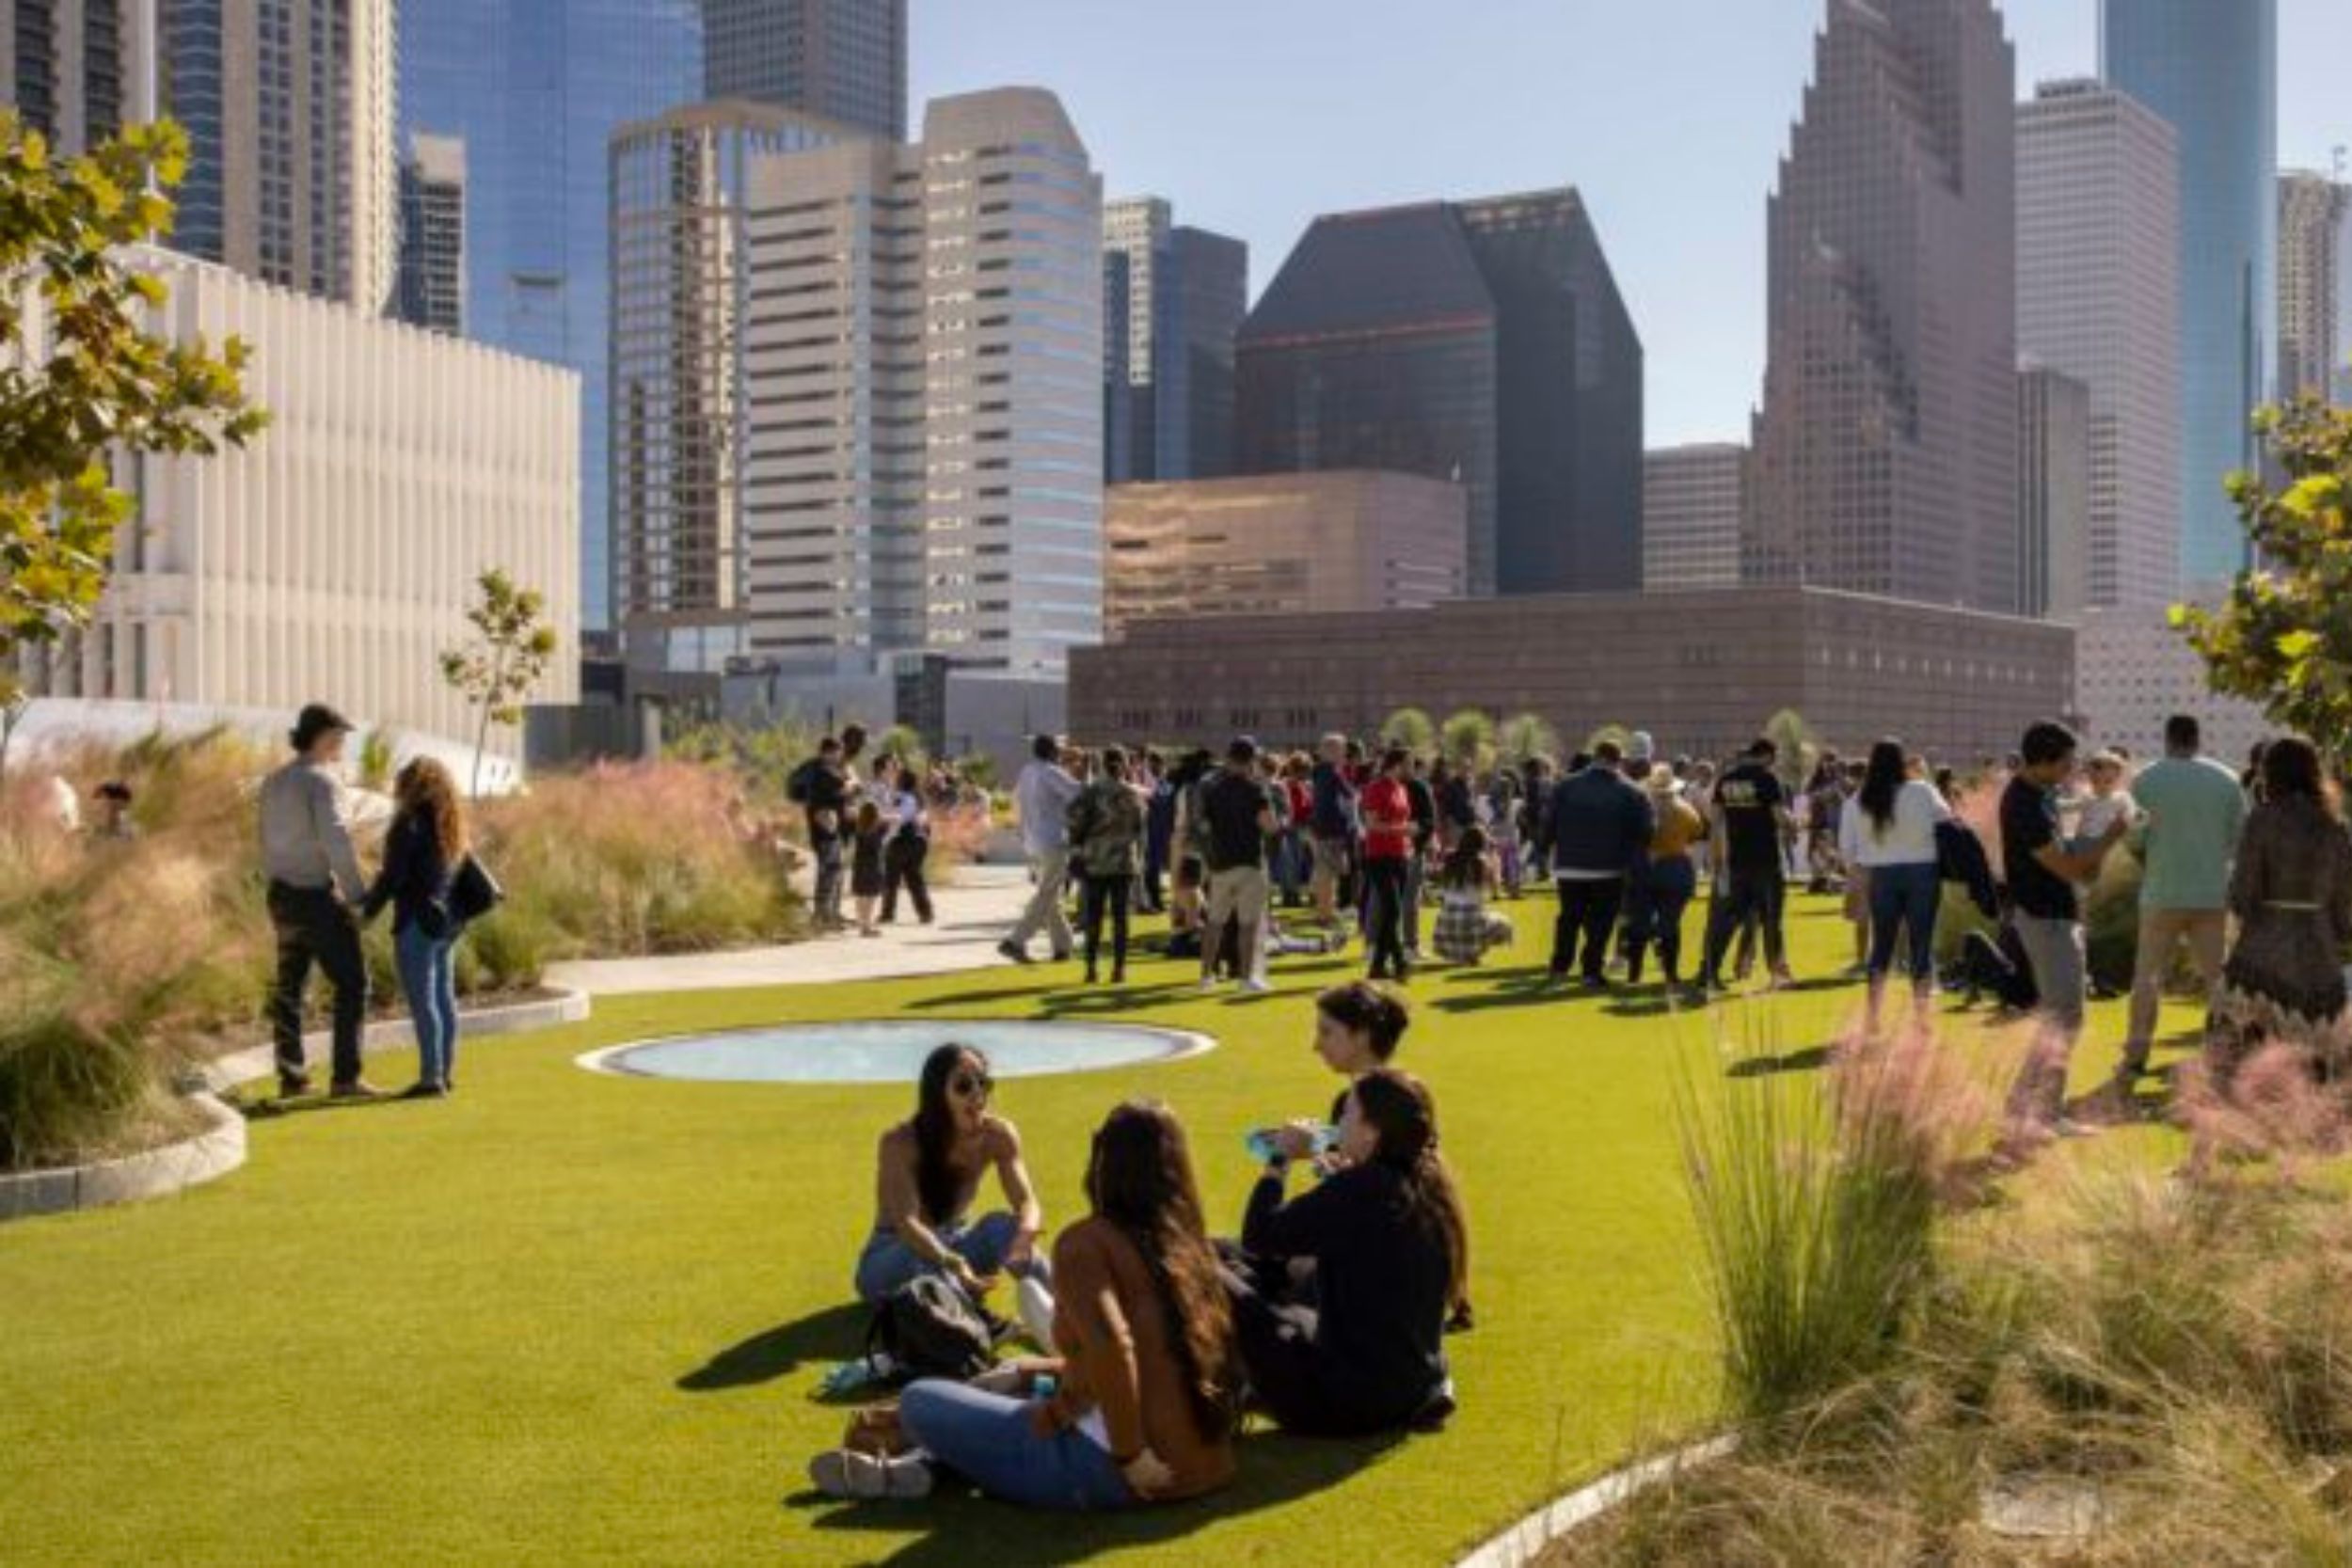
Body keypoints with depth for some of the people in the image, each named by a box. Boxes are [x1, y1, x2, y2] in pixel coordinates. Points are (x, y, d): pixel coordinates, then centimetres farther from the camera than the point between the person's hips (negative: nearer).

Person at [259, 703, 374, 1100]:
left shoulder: (273, 783, 11)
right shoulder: (322, 780, -15)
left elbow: (268, 845, 15)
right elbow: (336, 841, -24)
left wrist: (279, 889, 21)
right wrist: (359, 894, -18)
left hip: (283, 896, 8)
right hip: (319, 898, -8)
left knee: (289, 988, 14)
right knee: (352, 984, -2)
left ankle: (291, 1077, 20)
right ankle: (345, 1077, -6)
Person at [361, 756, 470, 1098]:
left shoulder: (411, 824, -12)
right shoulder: (451, 826, 11)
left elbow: (392, 877, -13)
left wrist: (368, 910, -1)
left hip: (417, 923, -8)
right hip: (446, 922, 8)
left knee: (423, 1002, -5)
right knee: (444, 999, 13)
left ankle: (431, 1077, -5)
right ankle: (446, 1073, 20)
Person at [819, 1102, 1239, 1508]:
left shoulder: (1086, 1242, -12)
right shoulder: (1186, 1243, 9)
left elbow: (1108, 1347, -29)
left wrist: (1132, 1459, -20)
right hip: (1206, 1464, 8)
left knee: (919, 1401, 5)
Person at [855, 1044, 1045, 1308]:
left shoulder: (998, 1136, -12)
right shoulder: (901, 1143, -24)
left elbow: (1027, 1202, -19)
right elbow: (906, 1223, -36)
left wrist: (1026, 1231, -44)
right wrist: (953, 1264, -54)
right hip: (894, 1258, -3)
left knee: (1003, 1226, -26)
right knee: (924, 1255, -37)